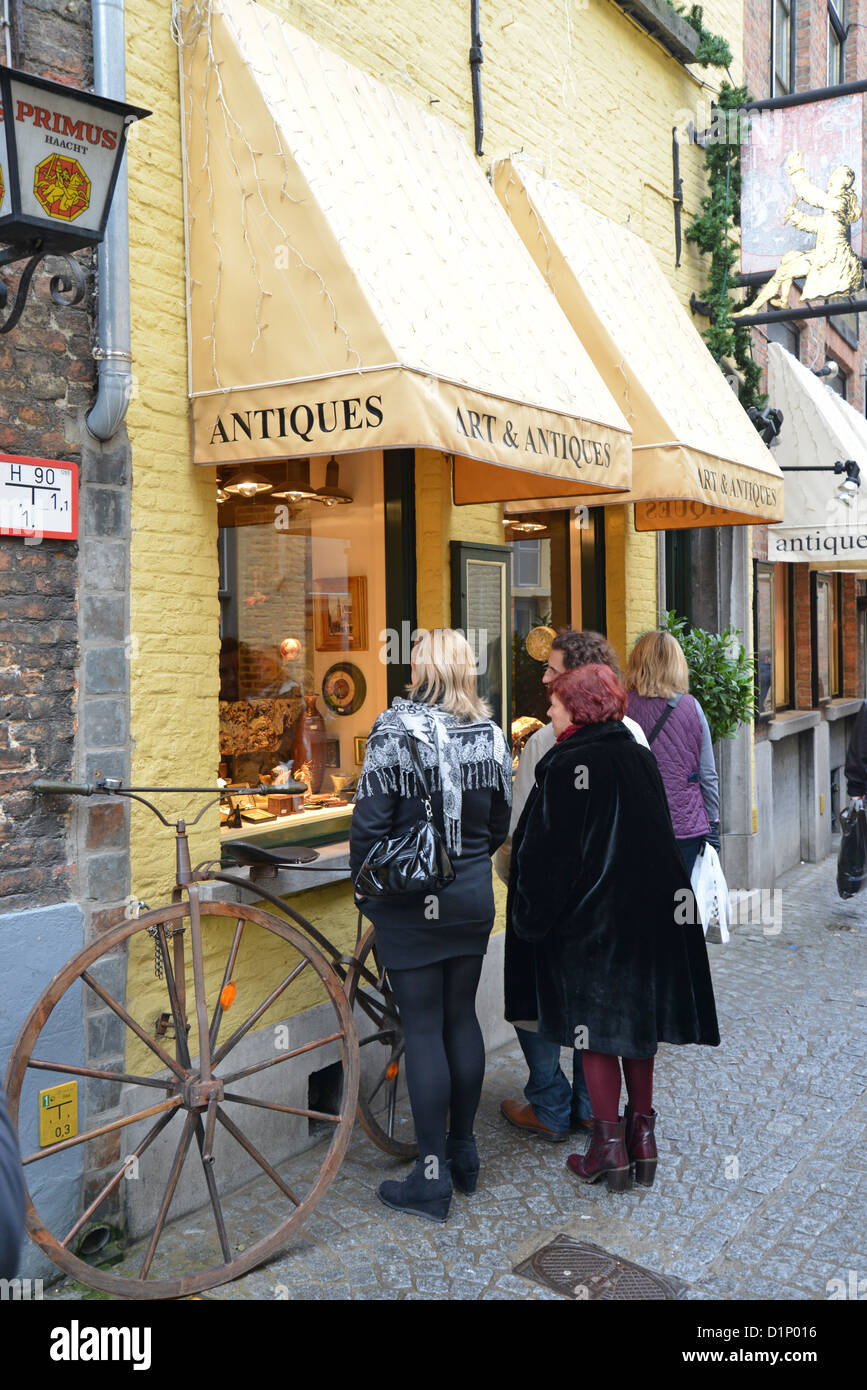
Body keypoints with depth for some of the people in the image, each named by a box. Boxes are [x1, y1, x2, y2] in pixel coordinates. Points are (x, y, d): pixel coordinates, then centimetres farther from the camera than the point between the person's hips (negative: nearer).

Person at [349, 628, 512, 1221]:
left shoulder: (396, 730, -13)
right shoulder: (491, 734, 2)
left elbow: (370, 822, -12)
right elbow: (501, 825, 9)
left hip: (412, 904, -5)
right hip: (473, 897, 5)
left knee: (423, 1028, 2)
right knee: (462, 1017, 16)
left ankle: (432, 1176, 10)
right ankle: (464, 1150, 30)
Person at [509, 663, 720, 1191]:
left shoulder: (569, 764, -15)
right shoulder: (641, 758, 6)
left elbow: (548, 850, -16)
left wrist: (531, 916, -6)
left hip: (591, 915, -6)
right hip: (652, 910, 7)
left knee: (596, 1030, 5)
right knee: (639, 1022, 16)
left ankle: (609, 1146, 11)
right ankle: (643, 1135, 24)